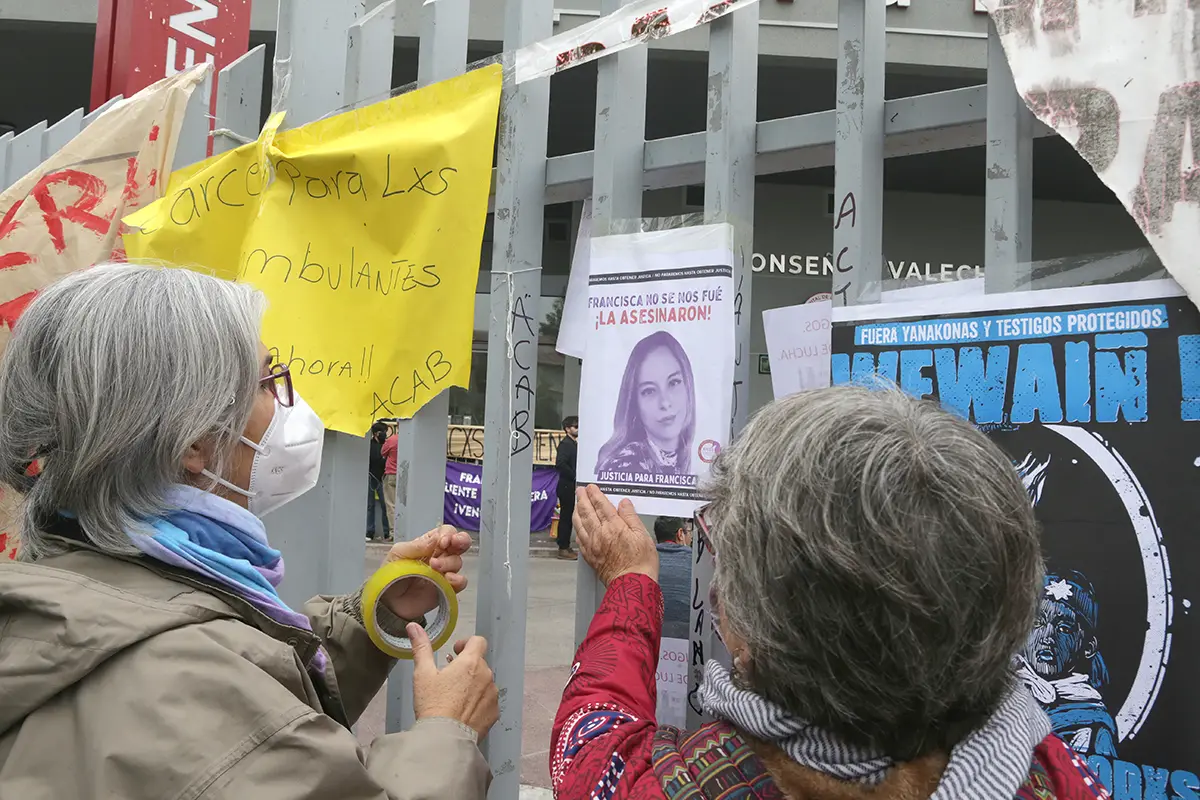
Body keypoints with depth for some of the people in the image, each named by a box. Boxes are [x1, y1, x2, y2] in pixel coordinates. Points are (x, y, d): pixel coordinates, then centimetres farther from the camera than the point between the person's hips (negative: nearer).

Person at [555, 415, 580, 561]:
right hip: (567, 486, -8)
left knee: (568, 518, 12)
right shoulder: (565, 443, -12)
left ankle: (566, 547, 19)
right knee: (566, 517, -4)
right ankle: (563, 549, 1)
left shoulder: (574, 444, 14)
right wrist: (574, 476, -17)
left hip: (572, 486, 8)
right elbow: (560, 464, -25)